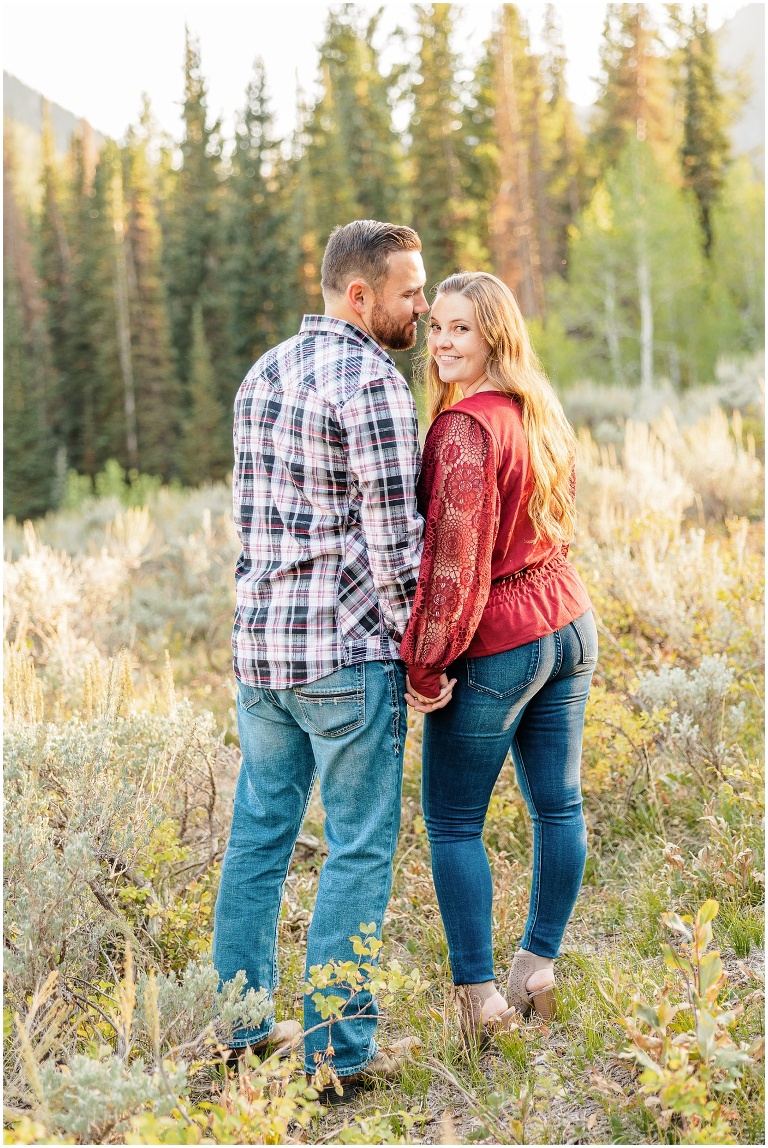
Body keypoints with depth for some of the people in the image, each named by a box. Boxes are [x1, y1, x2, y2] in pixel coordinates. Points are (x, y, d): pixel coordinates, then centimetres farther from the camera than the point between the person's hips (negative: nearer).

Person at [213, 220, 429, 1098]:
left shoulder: (264, 374, 12)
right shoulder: (373, 384, -14)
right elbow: (394, 540, -15)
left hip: (260, 640, 8)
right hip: (349, 650, -8)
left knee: (259, 833, 16)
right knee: (359, 850, 1)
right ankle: (338, 1048, 6)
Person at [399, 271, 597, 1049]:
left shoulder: (466, 427, -19)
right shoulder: (540, 413, 9)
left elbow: (457, 558, -23)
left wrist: (426, 664, -16)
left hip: (496, 642, -8)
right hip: (569, 625, 9)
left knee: (453, 822, 3)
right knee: (556, 806, 14)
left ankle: (479, 998, 6)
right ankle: (538, 967, 27)